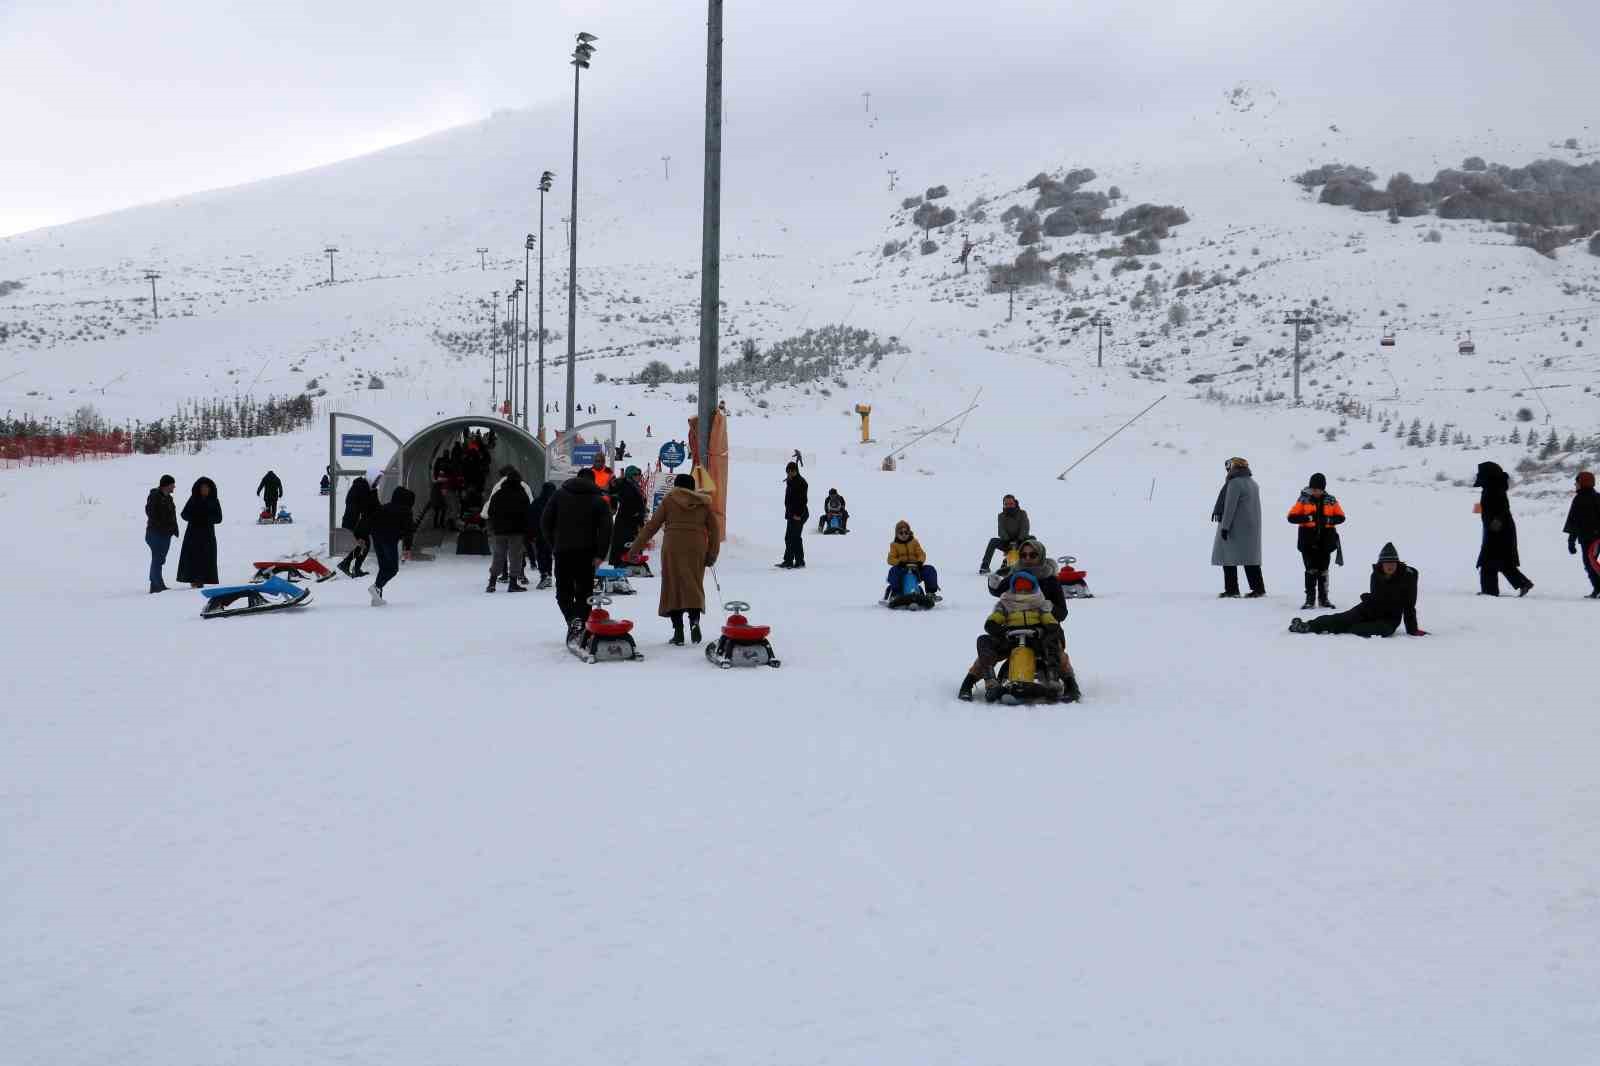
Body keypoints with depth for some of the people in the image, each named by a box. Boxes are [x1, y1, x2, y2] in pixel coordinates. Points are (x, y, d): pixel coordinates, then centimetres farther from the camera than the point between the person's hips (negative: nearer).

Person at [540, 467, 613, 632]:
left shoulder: (560, 494, 7)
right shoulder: (599, 500, 3)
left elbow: (545, 521, 4)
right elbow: (606, 528, -7)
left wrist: (553, 544, 12)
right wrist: (600, 554, -7)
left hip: (562, 551, 0)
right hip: (586, 553, 0)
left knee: (564, 590, 10)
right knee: (584, 591, 8)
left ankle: (572, 618, -12)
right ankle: (581, 621, -13)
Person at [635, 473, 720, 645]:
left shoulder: (669, 499, 4)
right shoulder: (704, 503, 10)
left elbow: (652, 525, 3)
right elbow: (714, 530, 9)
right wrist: (712, 555, 15)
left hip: (673, 548, -2)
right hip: (697, 549, 2)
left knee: (674, 587, 4)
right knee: (694, 586, 9)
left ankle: (678, 630, 0)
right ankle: (694, 619, -17)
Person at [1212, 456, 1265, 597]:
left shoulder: (1234, 483, -13)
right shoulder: (1253, 483, 15)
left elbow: (1230, 506, -18)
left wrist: (1225, 526, -18)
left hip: (1234, 527, -8)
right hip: (1251, 527, 8)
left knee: (1228, 558, -2)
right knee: (1250, 558, 10)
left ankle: (1231, 589, -5)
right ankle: (1258, 588, 7)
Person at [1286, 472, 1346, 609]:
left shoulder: (1330, 501, 5)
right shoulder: (1304, 500, 0)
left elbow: (1341, 517, 5)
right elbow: (1292, 517, -6)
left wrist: (1328, 520, -14)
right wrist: (1308, 518, -19)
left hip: (1325, 540, 2)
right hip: (1308, 540, -2)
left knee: (1323, 570, 8)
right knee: (1311, 570, -4)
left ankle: (1323, 598, 16)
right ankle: (1310, 599, 1)